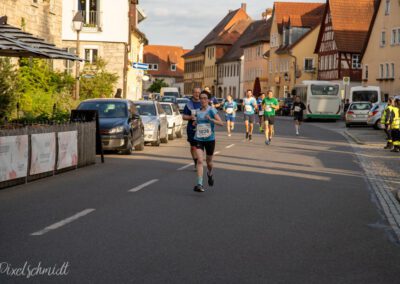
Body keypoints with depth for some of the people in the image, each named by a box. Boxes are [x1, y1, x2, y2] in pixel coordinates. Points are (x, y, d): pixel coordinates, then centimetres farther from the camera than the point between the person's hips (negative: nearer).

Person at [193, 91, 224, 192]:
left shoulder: (212, 110, -7)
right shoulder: (198, 112, 7)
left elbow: (221, 123, -13)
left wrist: (211, 119, -27)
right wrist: (194, 121, 1)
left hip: (210, 139, -2)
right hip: (198, 139, 2)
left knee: (208, 161, 14)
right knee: (199, 161, -13)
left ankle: (210, 174, 47)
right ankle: (199, 184, -16)